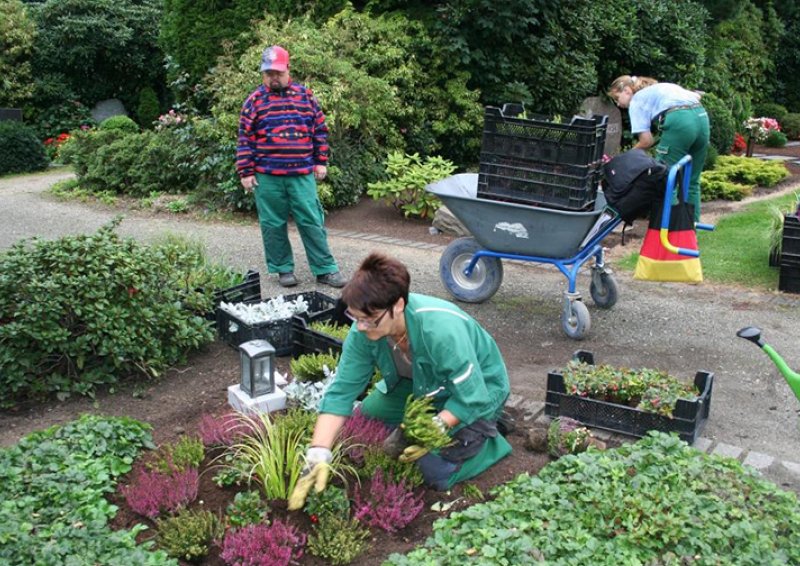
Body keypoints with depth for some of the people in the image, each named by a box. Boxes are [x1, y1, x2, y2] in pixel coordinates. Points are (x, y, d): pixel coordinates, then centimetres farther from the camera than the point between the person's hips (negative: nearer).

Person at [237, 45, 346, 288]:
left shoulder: (305, 95, 8)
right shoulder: (254, 101, 3)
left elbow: (319, 130, 12)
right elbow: (245, 139, 2)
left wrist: (321, 162, 7)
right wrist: (246, 172, -2)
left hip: (303, 174, 1)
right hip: (267, 177, 0)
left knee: (313, 222, 2)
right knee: (273, 225, 6)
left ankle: (325, 269, 9)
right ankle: (283, 269, 20)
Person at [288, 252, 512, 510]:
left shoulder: (442, 331, -41)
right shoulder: (364, 330, -24)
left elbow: (472, 397, -31)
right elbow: (341, 391, -21)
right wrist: (318, 455, -29)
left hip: (478, 388, -6)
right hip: (421, 383, 6)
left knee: (438, 472, -16)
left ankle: (489, 438, 9)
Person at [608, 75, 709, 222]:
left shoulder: (636, 101, 10)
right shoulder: (660, 87, 32)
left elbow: (647, 141, 2)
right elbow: (697, 96, 25)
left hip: (679, 121, -8)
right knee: (691, 181, 15)